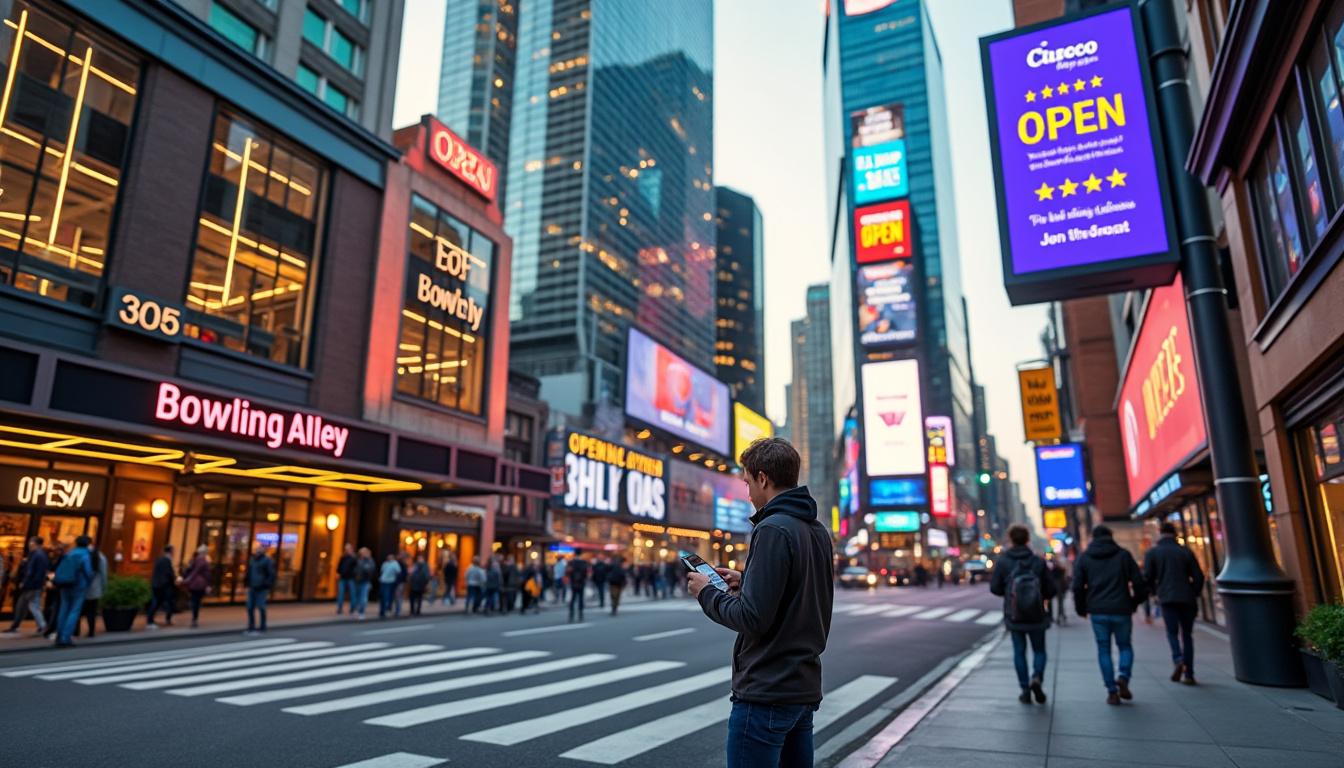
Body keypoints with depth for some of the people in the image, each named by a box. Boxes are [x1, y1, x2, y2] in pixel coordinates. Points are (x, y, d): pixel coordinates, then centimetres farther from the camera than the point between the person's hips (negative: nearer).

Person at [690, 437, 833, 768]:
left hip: (766, 691, -9)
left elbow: (753, 618, -21)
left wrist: (708, 593, -6)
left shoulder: (773, 529, -18)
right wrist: (745, 582, 14)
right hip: (805, 688, 9)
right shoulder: (819, 531, 9)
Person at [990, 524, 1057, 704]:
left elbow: (995, 588, -6)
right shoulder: (1038, 562, -6)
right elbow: (1051, 589, -3)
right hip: (1036, 616, 0)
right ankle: (1036, 677, -10)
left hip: (1014, 616, 0)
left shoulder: (1002, 561, -8)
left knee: (1019, 651, 12)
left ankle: (1025, 691, 10)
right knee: (1039, 650, 15)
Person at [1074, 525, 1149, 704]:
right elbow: (1138, 581, -2)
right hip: (1122, 610, 0)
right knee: (1125, 646, 16)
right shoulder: (1123, 554, 4)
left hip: (1098, 612, 0)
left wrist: (1081, 609, 12)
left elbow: (1077, 586, 0)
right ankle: (1123, 676, -8)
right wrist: (1136, 601, 14)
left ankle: (1112, 691, 2)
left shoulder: (1084, 558, 6)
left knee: (1104, 650, 7)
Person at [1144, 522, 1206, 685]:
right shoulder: (1186, 551, 8)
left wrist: (1155, 592, 15)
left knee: (1172, 632, 6)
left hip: (1167, 599, -2)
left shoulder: (1152, 552, 5)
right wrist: (1194, 594, 16)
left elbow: (1148, 577, -1)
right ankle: (1188, 674, 8)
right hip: (1187, 598, 2)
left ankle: (1178, 660, -20)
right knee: (1187, 635, 10)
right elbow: (1198, 576, 3)